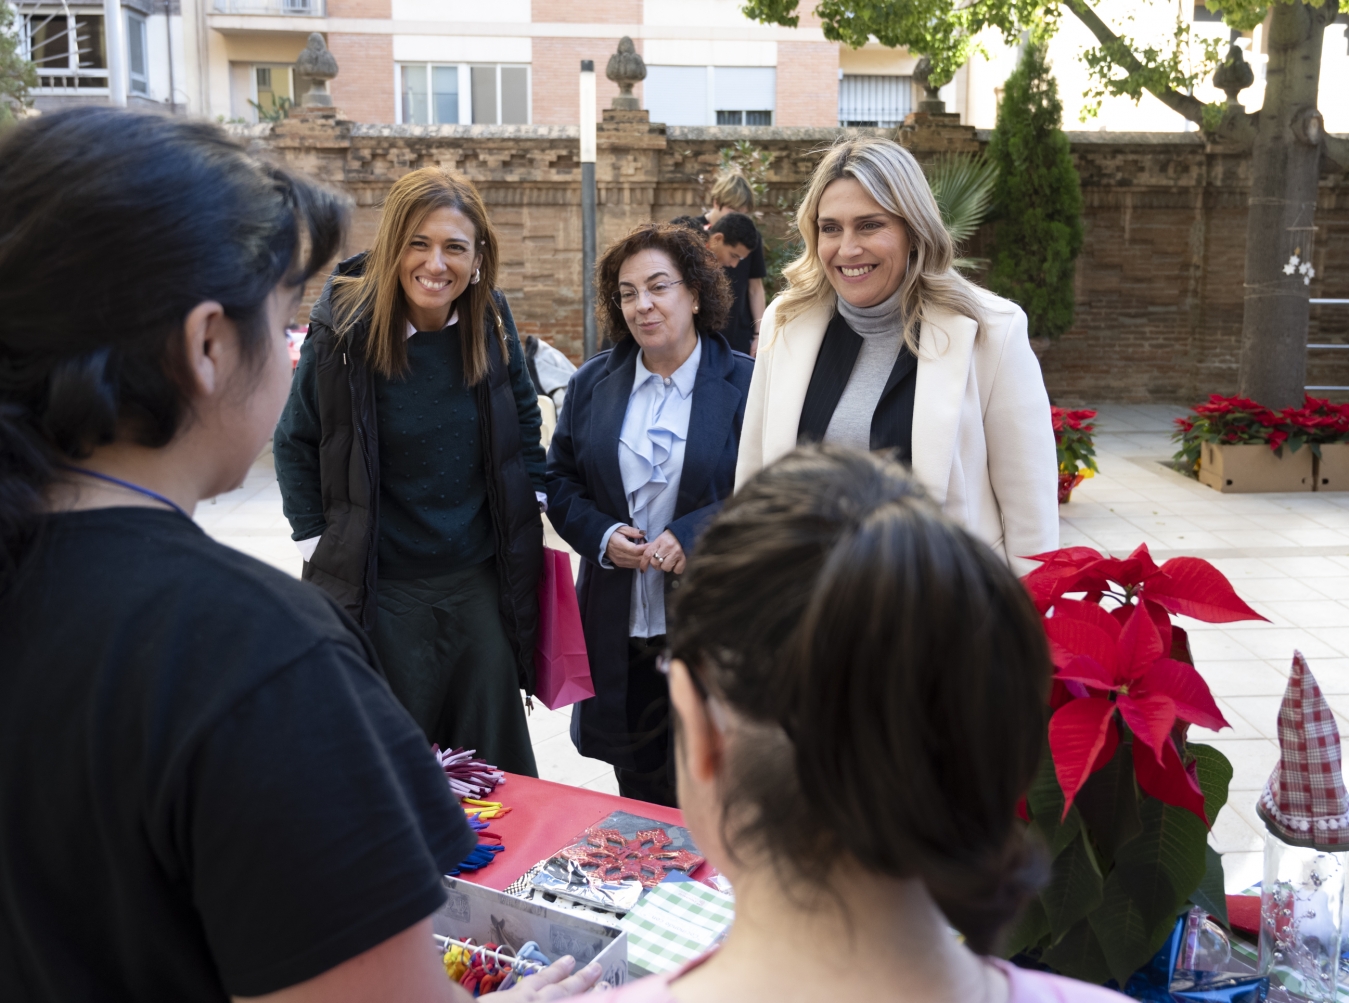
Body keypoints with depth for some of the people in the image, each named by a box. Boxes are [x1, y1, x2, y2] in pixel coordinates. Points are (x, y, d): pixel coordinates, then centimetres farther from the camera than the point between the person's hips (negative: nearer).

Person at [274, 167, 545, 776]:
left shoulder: (491, 321, -5)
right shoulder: (345, 328, -13)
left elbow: (525, 418, 12)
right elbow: (295, 444, -1)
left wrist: (531, 506, 7)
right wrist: (316, 542, -4)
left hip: (483, 581, 3)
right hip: (383, 585, -2)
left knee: (494, 760, 16)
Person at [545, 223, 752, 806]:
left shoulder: (746, 384, -5)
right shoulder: (592, 384, 8)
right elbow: (559, 480, 10)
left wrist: (692, 535, -21)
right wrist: (602, 536, -8)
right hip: (619, 629, 4)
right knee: (636, 794, 16)